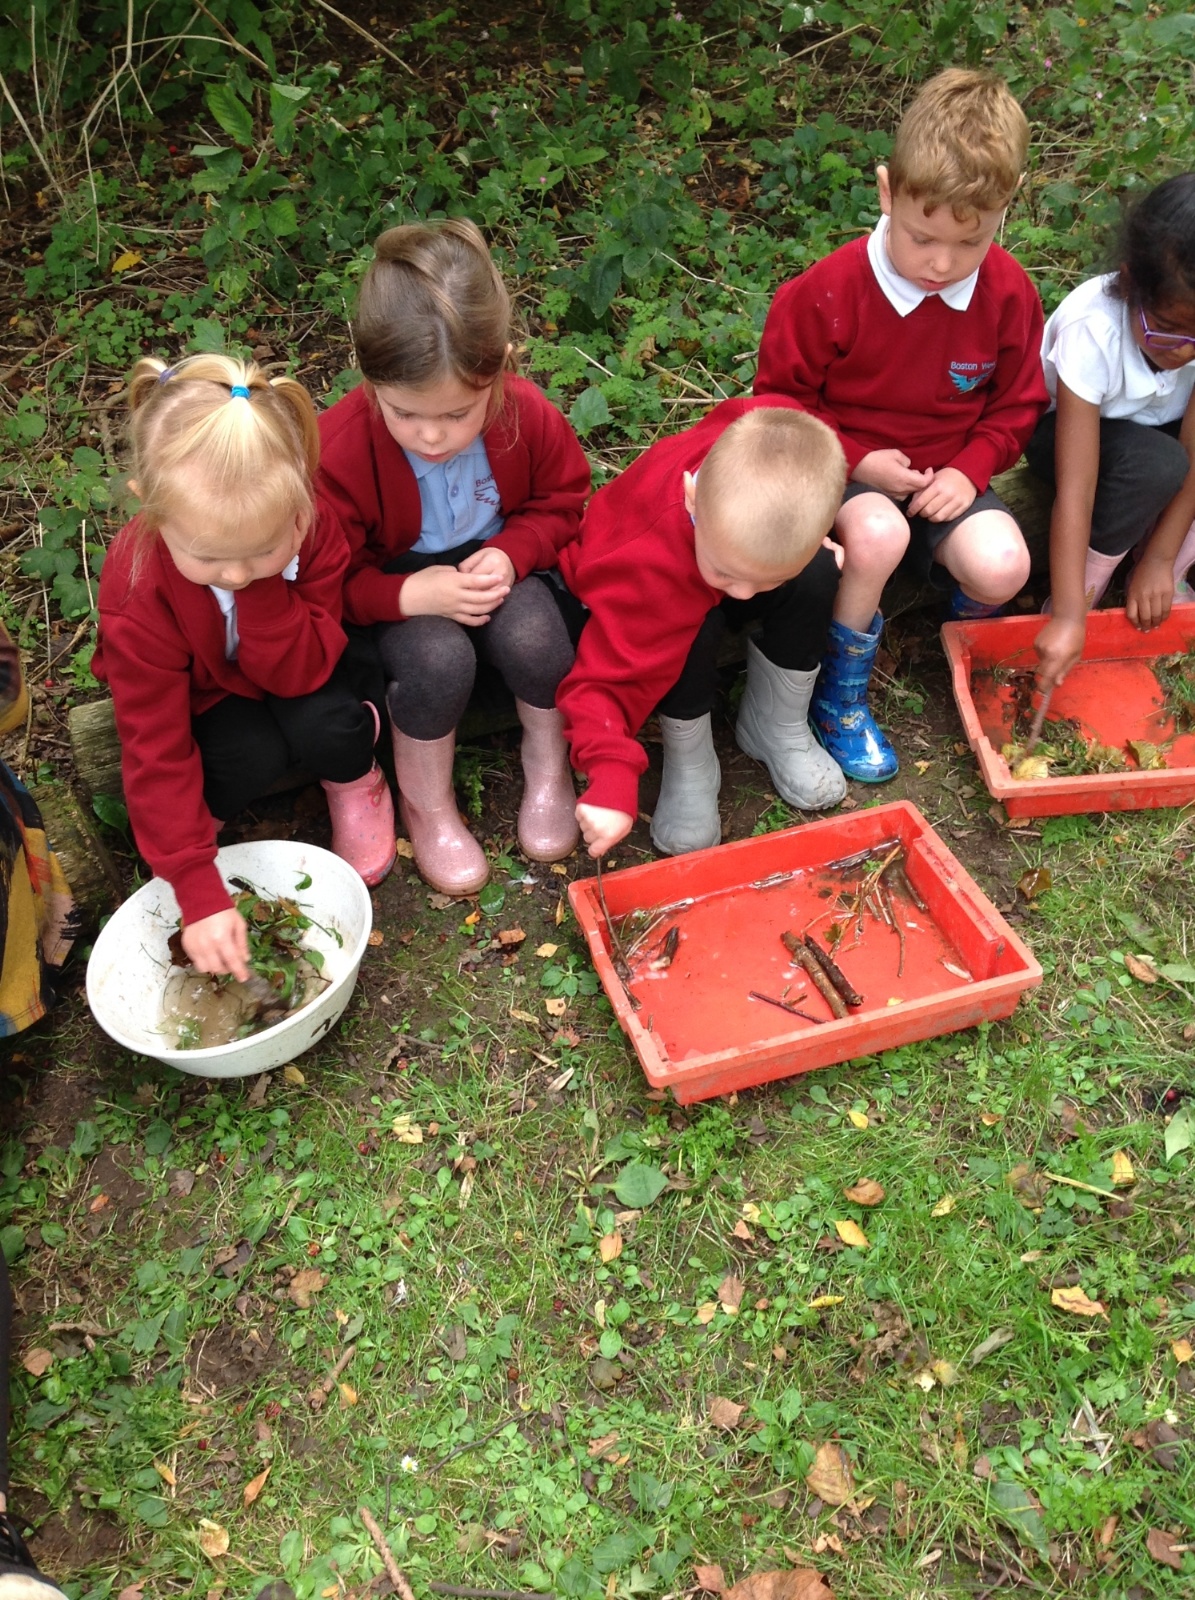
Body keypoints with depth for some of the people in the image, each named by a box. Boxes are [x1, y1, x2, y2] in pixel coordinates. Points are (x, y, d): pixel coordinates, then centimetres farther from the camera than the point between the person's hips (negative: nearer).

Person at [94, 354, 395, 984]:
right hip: (200, 692, -2)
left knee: (327, 726, -30)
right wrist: (200, 894, -33)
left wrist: (262, 585, -44)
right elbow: (156, 752, -29)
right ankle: (197, 816, 2)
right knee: (253, 757, -33)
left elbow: (300, 675, -28)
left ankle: (354, 784, 5)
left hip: (293, 673, 2)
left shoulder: (309, 525, -30)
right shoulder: (136, 594, -34)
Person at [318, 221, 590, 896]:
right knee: (438, 657, -34)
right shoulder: (340, 448, -27)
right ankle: (427, 804, -4)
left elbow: (563, 503, -1)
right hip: (398, 595, -2)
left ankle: (549, 764, 2)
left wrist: (510, 555, -22)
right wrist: (409, 595, -34)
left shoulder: (528, 414, -20)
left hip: (499, 569, 2)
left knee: (531, 634, -31)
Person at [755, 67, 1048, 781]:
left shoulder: (1009, 293, -7)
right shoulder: (831, 291, -17)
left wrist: (969, 469, -12)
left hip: (948, 471, 3)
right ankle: (842, 693, -11)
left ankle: (966, 635, 14)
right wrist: (854, 459, -17)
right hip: (848, 466, -2)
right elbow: (781, 398, -6)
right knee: (878, 534, -37)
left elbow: (1018, 403, 5)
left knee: (1002, 566, -27)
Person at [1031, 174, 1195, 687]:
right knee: (1154, 464, -35)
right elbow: (1076, 489, -39)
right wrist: (1067, 615, -41)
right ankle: (1086, 593, -14)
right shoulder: (1092, 330, -36)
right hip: (1068, 426, -4)